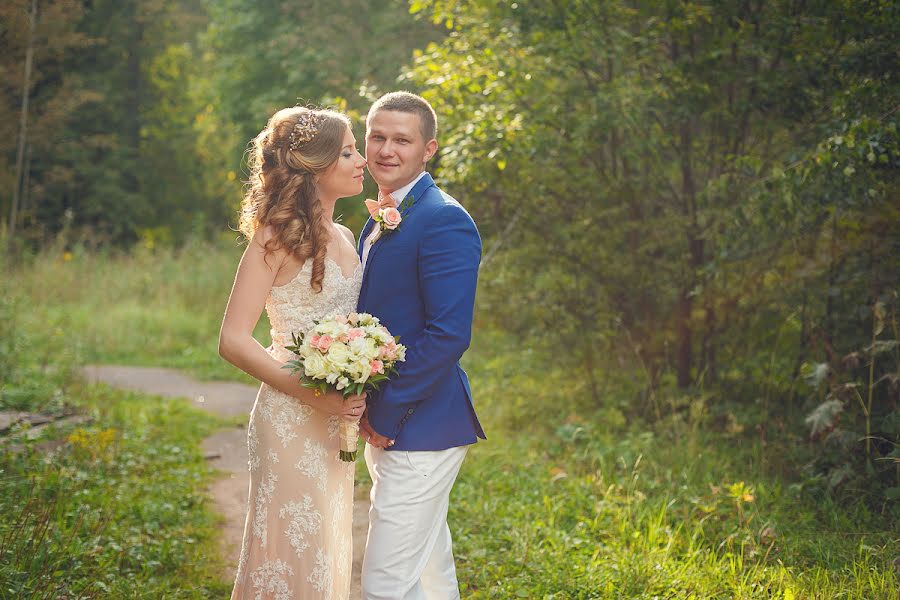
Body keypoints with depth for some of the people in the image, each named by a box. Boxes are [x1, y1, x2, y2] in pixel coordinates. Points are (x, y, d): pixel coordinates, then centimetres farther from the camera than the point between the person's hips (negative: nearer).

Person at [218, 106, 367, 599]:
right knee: (292, 553, -2)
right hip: (292, 420, -8)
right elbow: (233, 340, -16)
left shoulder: (343, 237, 11)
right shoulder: (278, 236, -12)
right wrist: (308, 393, -20)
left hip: (337, 422, 8)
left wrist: (361, 394, 3)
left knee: (327, 553, 14)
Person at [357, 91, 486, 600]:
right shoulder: (381, 219, 14)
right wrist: (367, 406, 6)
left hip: (421, 425, -9)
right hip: (388, 427, 10)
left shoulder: (444, 221, -16)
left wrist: (388, 413, -17)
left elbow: (449, 334, -23)